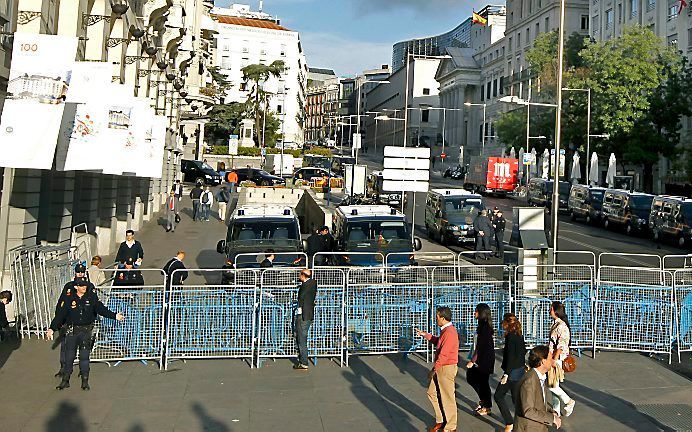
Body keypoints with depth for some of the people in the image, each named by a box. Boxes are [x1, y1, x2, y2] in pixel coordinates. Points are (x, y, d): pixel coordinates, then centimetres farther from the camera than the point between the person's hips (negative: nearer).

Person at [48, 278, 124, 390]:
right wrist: (52, 328, -9)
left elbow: (101, 309, 0)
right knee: (69, 356, 4)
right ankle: (65, 380, 17)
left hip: (86, 331, 0)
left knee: (84, 356, -1)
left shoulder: (91, 297, 0)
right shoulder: (68, 299, -2)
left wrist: (114, 316, -10)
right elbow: (60, 315, -3)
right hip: (72, 331, 0)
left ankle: (85, 381, 8)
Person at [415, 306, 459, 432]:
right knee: (432, 393, 18)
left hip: (447, 369, -10)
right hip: (441, 368, 10)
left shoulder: (449, 333, -24)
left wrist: (434, 370, -19)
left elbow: (443, 355, -25)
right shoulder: (445, 330, 8)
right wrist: (425, 335, 23)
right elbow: (438, 342, 27)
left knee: (447, 398, 1)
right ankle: (440, 421, 28)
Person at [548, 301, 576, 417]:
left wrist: (555, 359, -21)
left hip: (558, 358, -9)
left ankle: (568, 401, 11)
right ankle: (556, 411, 18)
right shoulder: (555, 324, 12)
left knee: (552, 385, -7)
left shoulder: (562, 326, -18)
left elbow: (561, 345, -22)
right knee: (553, 385, 12)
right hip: (553, 358, 9)